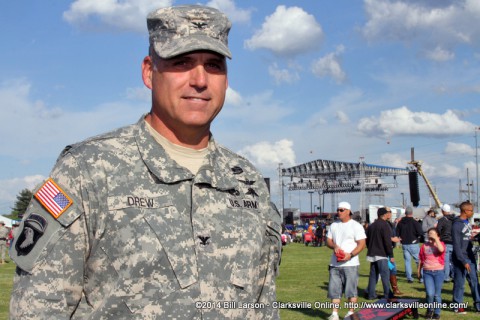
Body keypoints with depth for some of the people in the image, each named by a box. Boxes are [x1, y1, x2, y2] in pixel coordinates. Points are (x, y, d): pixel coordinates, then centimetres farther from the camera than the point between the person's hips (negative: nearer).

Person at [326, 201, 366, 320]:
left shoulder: (356, 226, -2)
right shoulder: (334, 225, 15)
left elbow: (361, 244, -7)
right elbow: (328, 241, 16)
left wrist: (350, 255, -20)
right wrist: (334, 246, -7)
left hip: (350, 263, -5)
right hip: (335, 263, 5)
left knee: (351, 289, -2)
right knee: (334, 289, 4)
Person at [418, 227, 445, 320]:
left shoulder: (440, 244, 1)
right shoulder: (424, 245, 7)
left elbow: (441, 249, -24)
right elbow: (421, 259, 13)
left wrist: (436, 239, -18)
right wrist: (419, 270, 12)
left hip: (438, 272, -1)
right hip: (427, 272, 1)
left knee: (437, 294, 6)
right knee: (430, 294, -11)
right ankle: (429, 310, 13)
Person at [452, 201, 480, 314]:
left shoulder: (467, 222, 10)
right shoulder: (457, 225, -16)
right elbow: (457, 246, -18)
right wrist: (463, 261, -19)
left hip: (470, 257, 8)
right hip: (461, 258, -8)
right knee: (460, 283, 1)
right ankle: (458, 306, 12)